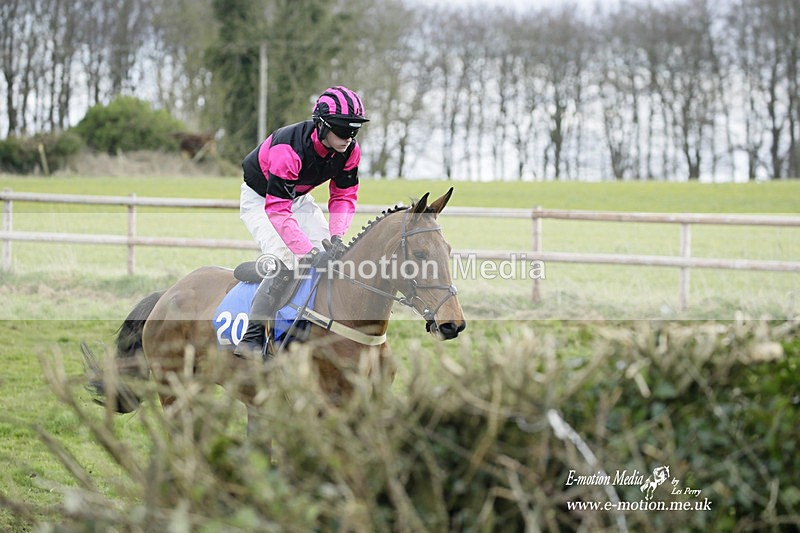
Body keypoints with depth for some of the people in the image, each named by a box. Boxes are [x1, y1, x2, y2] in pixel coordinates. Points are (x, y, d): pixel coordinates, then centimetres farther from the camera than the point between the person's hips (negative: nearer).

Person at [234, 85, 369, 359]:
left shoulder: (350, 151, -19)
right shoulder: (288, 149, -39)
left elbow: (344, 196, -7)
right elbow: (277, 210, -41)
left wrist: (336, 236, -25)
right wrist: (310, 254, -46)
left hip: (299, 198, 7)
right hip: (260, 199, -7)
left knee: (332, 253, -7)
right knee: (285, 259, -25)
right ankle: (252, 338, -24)